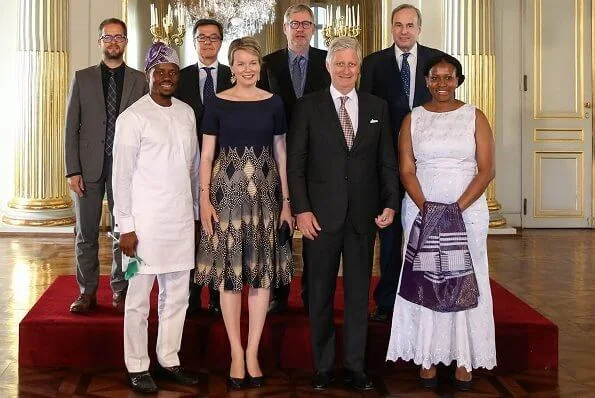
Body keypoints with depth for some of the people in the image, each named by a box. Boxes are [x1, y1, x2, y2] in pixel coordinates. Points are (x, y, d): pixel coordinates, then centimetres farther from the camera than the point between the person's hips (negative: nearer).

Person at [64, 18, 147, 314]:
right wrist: (73, 170, -4)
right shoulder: (82, 78, 7)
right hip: (89, 167, 1)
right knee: (86, 233, 6)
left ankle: (120, 291, 17)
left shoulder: (139, 80, 6)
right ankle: (87, 292, 18)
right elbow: (71, 127, 4)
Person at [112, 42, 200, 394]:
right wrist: (126, 226, -11)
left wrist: (197, 212, 14)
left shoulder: (186, 113, 9)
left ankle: (169, 361, 23)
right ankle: (138, 368, 15)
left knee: (177, 295, 11)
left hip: (182, 220, 6)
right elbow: (122, 175, -8)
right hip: (146, 222, -5)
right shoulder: (133, 118, -7)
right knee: (139, 298, 3)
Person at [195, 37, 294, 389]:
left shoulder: (274, 103, 5)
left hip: (265, 193, 1)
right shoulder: (218, 104, 1)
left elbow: (281, 153, 7)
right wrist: (204, 199, -8)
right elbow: (207, 155, 1)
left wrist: (286, 201, 2)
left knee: (262, 272, 4)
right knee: (229, 272, 2)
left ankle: (252, 352, 16)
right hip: (227, 192, -1)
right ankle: (237, 353, 14)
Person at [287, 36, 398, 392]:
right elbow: (295, 163, -2)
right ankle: (324, 365, 19)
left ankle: (355, 365, 19)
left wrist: (390, 203, -2)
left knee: (359, 292, 8)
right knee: (321, 293, 7)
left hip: (364, 215, 2)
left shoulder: (377, 107, 9)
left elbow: (387, 162, 9)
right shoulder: (308, 106, 1)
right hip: (321, 215, -2)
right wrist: (301, 209, -9)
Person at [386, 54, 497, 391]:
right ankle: (428, 358, 11)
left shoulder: (475, 117, 4)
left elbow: (486, 170, -3)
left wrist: (457, 208, -14)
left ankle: (464, 359, 11)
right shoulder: (413, 120, 8)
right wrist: (426, 209, -13)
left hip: (468, 210, -1)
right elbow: (407, 171, 1)